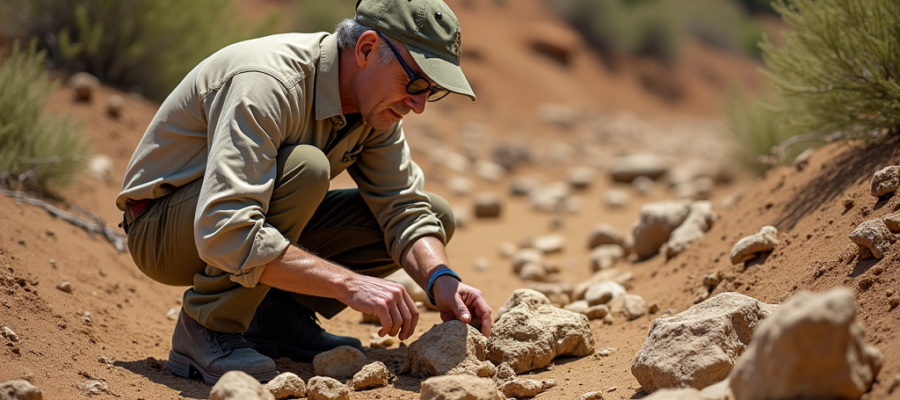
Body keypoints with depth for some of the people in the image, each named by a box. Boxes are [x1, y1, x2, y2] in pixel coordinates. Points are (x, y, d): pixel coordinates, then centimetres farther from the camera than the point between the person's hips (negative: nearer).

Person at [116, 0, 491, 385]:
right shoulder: (266, 83, -32)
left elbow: (405, 207, -5)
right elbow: (223, 236, -41)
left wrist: (441, 281, -25)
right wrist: (349, 284, -43)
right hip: (160, 230, -8)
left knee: (436, 215, -3)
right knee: (304, 167, -37)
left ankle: (278, 315, 0)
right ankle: (207, 330, -22)